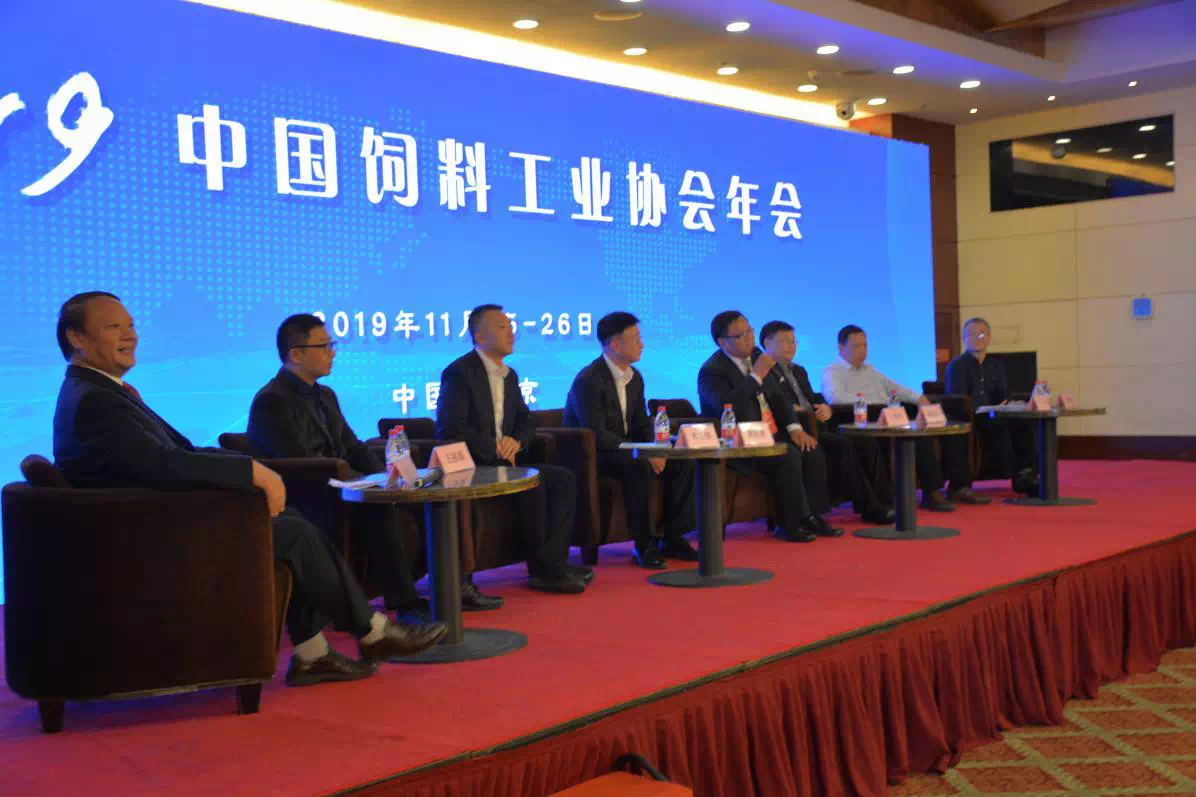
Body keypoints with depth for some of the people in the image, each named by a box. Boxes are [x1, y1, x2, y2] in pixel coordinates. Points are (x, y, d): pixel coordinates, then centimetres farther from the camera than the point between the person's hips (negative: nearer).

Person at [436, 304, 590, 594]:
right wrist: (493, 449, -18)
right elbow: (451, 427, -18)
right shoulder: (459, 372, -8)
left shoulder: (509, 375, 17)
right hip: (471, 466, -8)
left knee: (564, 479, -10)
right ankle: (544, 568, -19)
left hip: (503, 461, 8)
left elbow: (527, 420, 19)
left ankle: (553, 562, -14)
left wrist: (516, 441, -4)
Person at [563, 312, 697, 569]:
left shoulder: (635, 378, 8)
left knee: (682, 461, -7)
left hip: (626, 451, 9)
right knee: (639, 467, -35)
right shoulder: (588, 381, -20)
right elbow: (596, 435, -26)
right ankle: (645, 546, -25)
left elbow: (642, 425, 13)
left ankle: (673, 538, -2)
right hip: (591, 455, -8)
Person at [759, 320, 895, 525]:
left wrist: (825, 407, 4)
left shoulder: (799, 371, 28)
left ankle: (879, 501, -12)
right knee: (844, 446, -29)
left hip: (817, 427, 9)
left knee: (868, 444, -9)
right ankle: (868, 508, -22)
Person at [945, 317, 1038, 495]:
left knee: (1022, 424, -26)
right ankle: (1017, 477, -30)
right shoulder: (956, 366, 1)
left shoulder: (996, 365, 19)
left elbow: (1004, 397, 16)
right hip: (967, 420, -5)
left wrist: (1003, 405, -10)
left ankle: (1026, 473, -27)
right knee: (999, 427, -34)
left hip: (994, 416, 5)